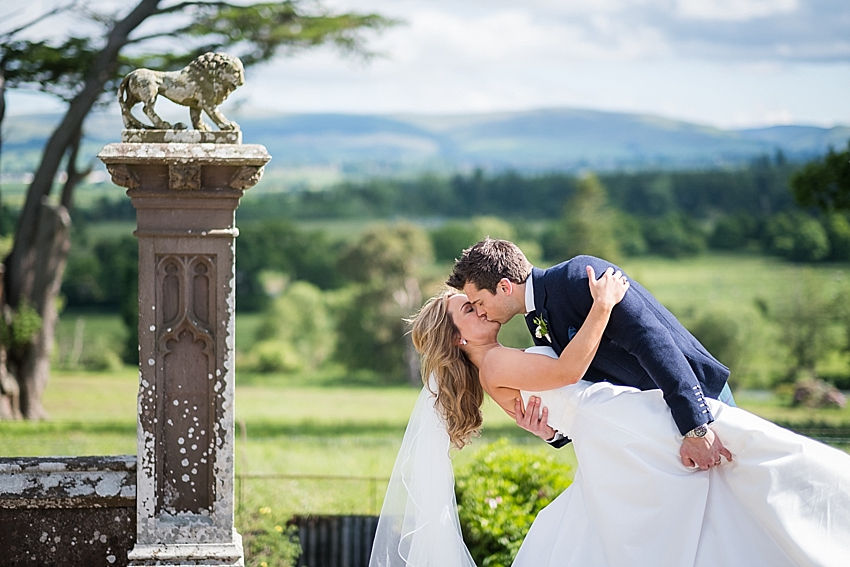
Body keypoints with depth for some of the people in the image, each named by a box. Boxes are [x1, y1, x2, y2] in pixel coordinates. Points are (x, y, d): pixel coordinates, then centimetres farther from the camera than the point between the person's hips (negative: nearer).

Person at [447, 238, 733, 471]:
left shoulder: (579, 275, -19)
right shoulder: (539, 324, 10)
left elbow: (651, 340, -28)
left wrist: (696, 428, -34)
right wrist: (553, 432, -9)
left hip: (697, 402, -9)